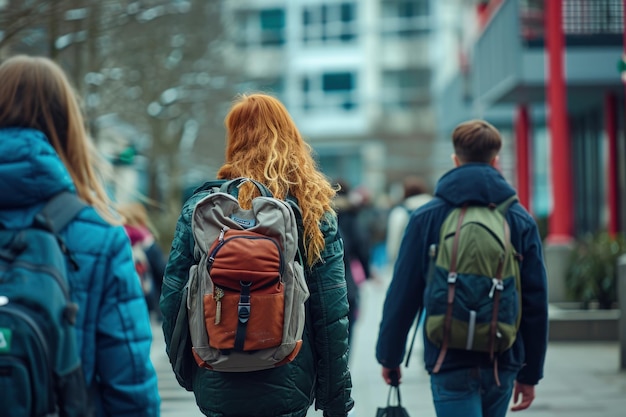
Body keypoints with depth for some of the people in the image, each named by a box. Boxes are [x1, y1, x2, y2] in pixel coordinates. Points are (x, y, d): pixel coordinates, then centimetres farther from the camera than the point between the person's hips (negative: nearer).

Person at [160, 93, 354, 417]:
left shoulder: (201, 205, -2)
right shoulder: (314, 211, -2)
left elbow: (171, 300, -3)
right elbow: (332, 314, -5)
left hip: (218, 389, 0)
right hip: (288, 389, 0)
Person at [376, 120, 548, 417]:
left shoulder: (427, 217, -3)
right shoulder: (521, 220, 4)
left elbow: (402, 294, -2)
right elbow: (536, 301, 4)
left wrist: (389, 357, 10)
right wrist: (530, 373, 11)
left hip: (450, 362, -3)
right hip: (503, 363, 3)